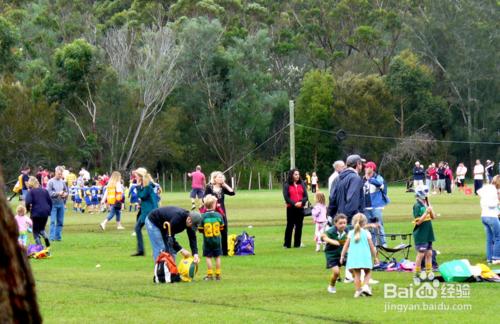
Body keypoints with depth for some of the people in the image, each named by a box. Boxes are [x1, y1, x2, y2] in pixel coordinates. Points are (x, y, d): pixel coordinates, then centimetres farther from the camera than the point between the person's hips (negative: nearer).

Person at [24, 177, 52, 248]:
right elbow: (50, 201, 12)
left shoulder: (30, 191, -6)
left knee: (36, 231, 7)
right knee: (41, 229, 24)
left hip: (36, 213, -5)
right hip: (45, 213, 5)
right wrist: (49, 210, 21)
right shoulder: (44, 190, 10)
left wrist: (28, 209, 1)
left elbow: (28, 202, -18)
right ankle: (46, 237, -5)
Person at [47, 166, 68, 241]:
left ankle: (58, 236, 16)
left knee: (60, 221, 8)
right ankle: (52, 237, -7)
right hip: (53, 204, -5)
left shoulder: (63, 182, 6)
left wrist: (65, 194, -8)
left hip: (61, 204, 5)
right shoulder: (51, 182, -6)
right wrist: (58, 193, -17)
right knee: (53, 221, -8)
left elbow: (66, 191, 14)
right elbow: (49, 192, -11)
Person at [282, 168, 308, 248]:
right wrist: (294, 204, -18)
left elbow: (306, 196, 7)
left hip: (300, 208, 3)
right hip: (291, 208, -3)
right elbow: (286, 197, -6)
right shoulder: (287, 185, 1)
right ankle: (287, 244, 5)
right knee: (290, 226, -1)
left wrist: (301, 202, -14)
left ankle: (297, 244, 10)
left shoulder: (302, 185, 11)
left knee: (299, 226, 4)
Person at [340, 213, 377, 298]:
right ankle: (366, 285, -7)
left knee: (357, 274, 6)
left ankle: (358, 291, 3)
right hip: (365, 257, -1)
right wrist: (375, 256, 16)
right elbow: (372, 247, 4)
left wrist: (342, 256, 14)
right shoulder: (366, 233, 1)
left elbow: (346, 246, 6)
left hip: (354, 257, 1)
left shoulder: (351, 233, 5)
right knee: (368, 272, 15)